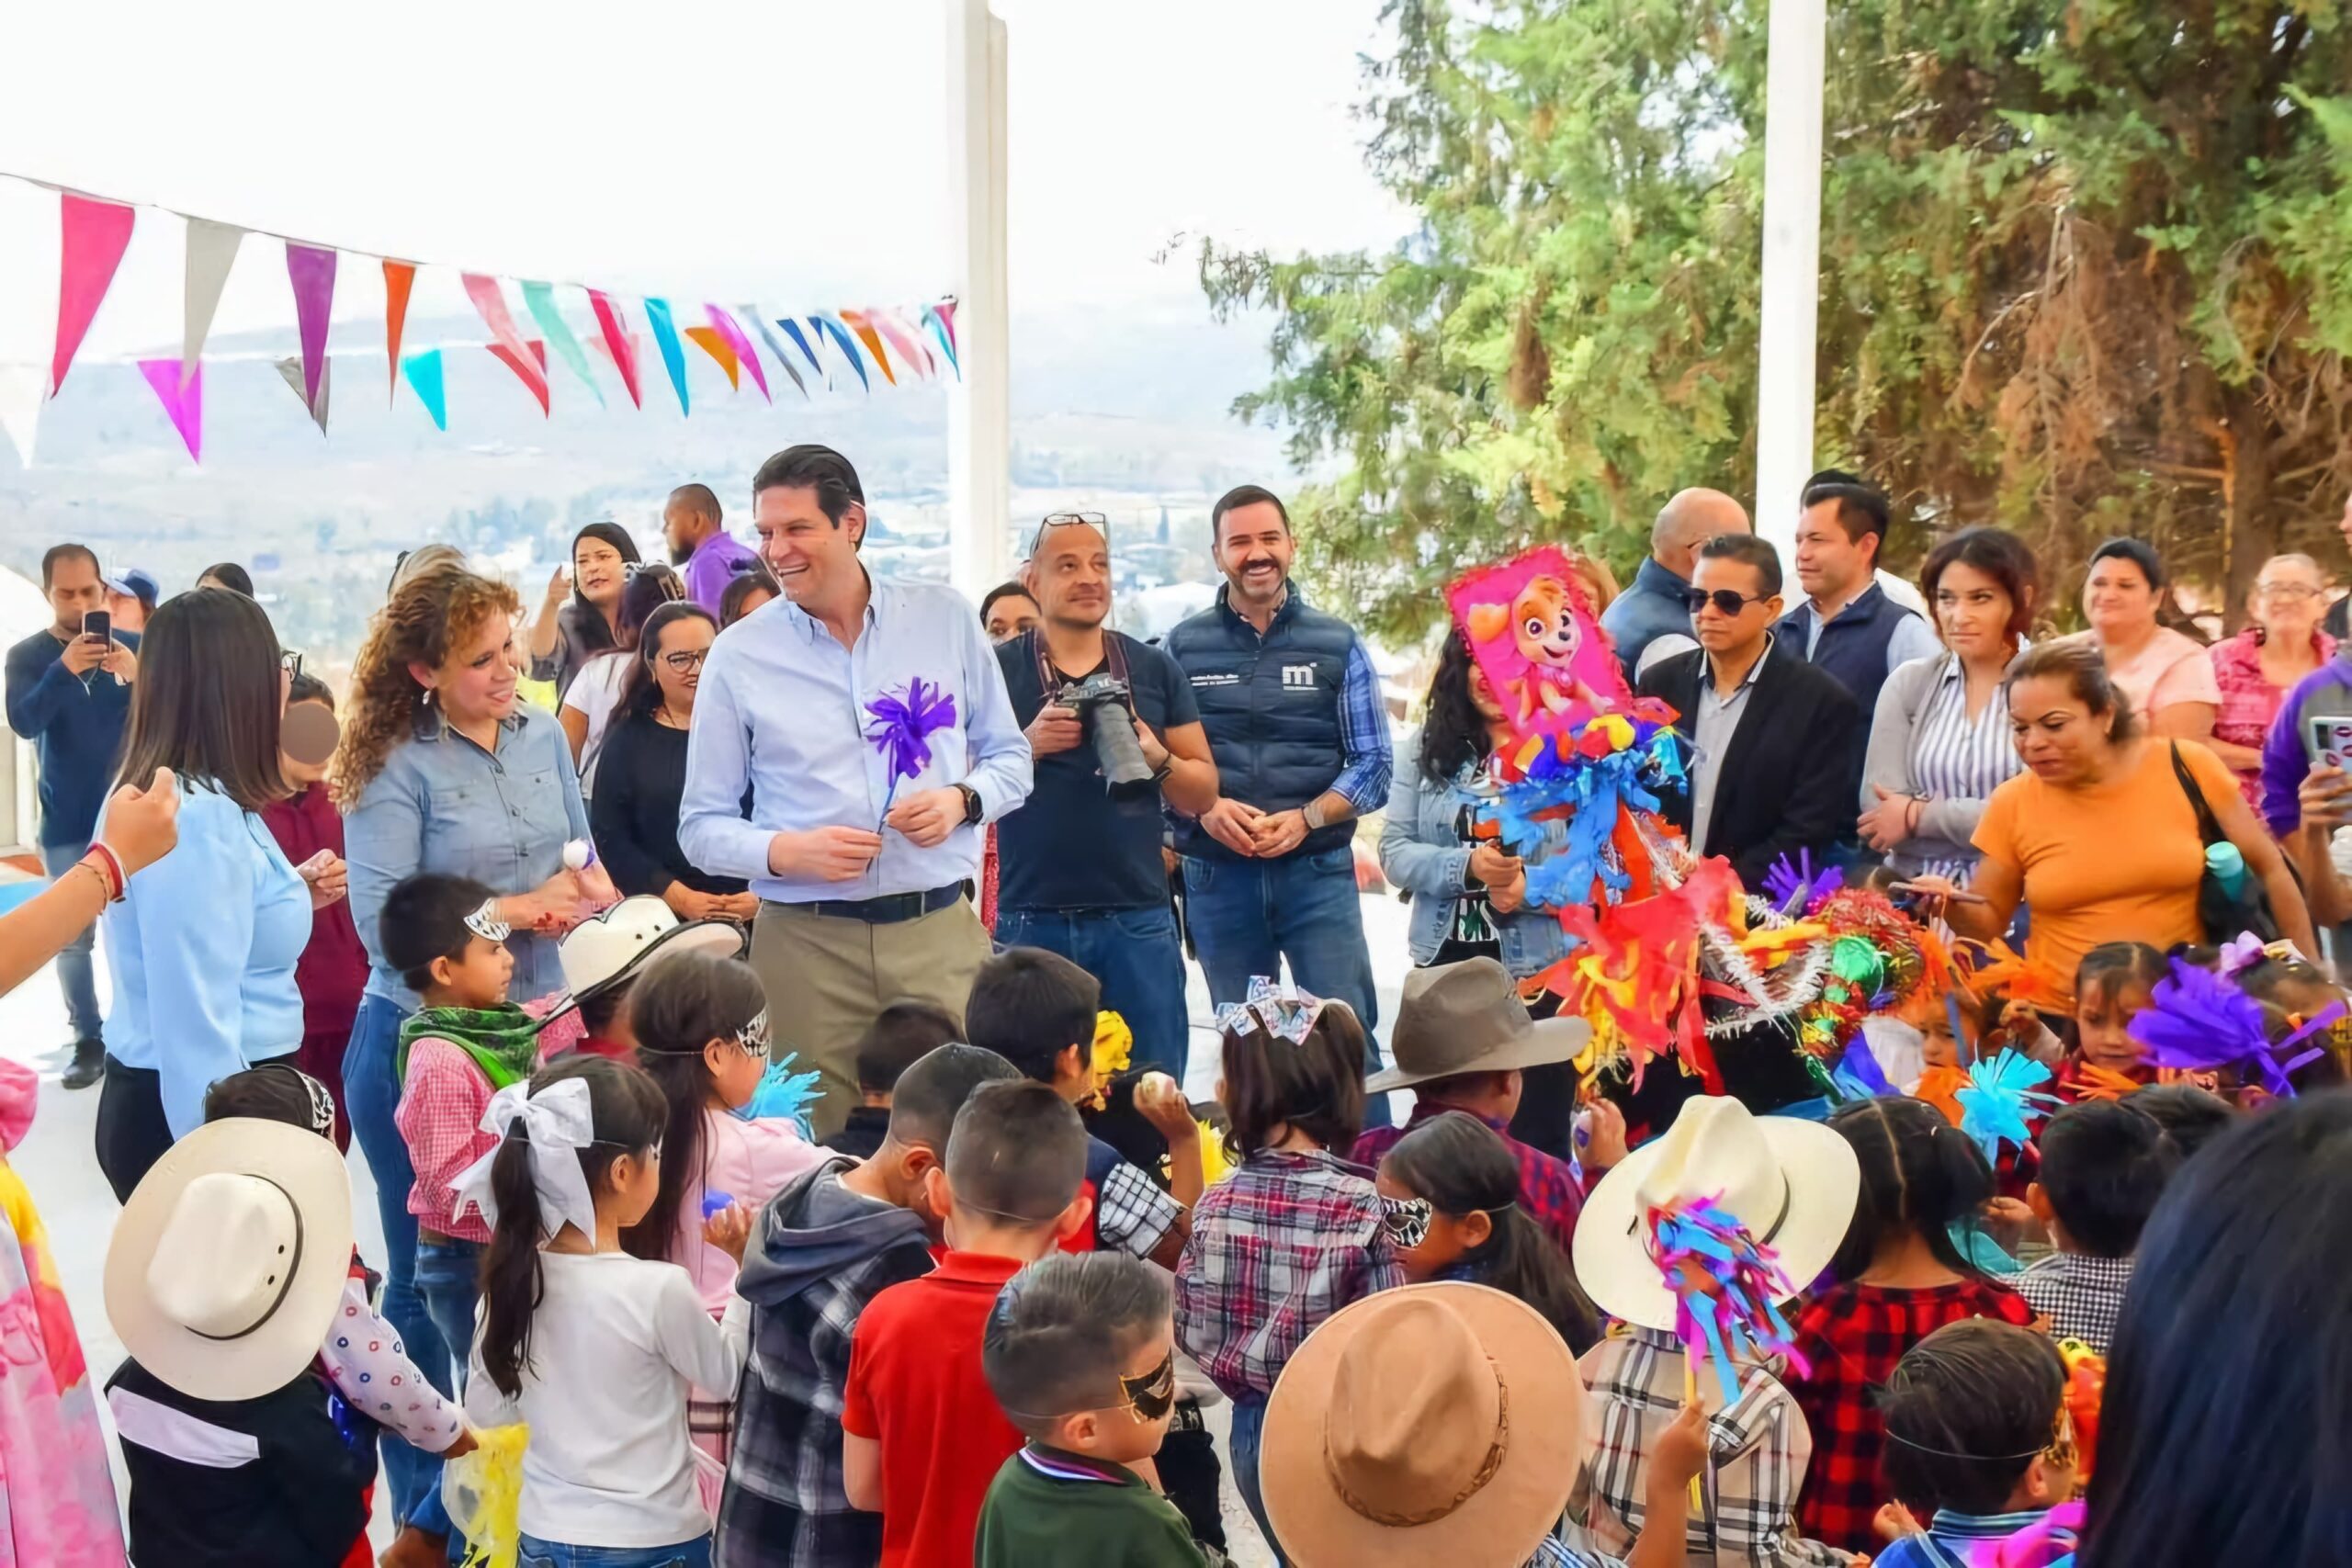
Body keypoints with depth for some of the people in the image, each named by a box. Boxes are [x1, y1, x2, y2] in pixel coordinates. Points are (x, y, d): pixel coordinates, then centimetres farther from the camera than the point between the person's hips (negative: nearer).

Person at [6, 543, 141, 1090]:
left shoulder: (134, 646, -2)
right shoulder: (28, 655, -2)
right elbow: (23, 722, -18)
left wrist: (138, 676, -32)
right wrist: (64, 669, -35)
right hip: (65, 824, 0)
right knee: (72, 938, 4)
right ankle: (88, 1039, 13)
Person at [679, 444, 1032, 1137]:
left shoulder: (947, 620, 6)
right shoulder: (738, 657, 1)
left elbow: (1010, 759, 13)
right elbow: (701, 825, 4)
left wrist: (962, 800, -8)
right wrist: (785, 852, -15)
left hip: (939, 930, 1)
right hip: (806, 943, -1)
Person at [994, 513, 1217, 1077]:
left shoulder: (1154, 669, 10)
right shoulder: (998, 670, 4)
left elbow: (1203, 794, 11)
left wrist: (1158, 759, -9)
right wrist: (1027, 746, -14)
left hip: (1138, 919, 2)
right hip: (1031, 920, -1)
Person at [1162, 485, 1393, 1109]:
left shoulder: (1338, 645, 6)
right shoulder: (1183, 647, 6)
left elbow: (1371, 765, 4)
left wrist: (1304, 819, -12)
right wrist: (1206, 809, -14)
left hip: (1317, 870, -1)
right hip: (1217, 875, 1)